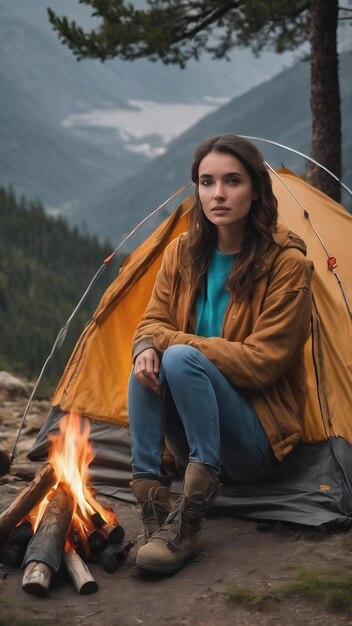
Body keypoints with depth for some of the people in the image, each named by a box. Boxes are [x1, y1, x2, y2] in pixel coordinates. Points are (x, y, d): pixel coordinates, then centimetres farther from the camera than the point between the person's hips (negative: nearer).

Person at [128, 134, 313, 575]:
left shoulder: (286, 263, -14)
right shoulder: (183, 253, 3)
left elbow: (263, 361, -19)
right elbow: (153, 322, 4)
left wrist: (173, 341, -19)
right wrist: (148, 347, -23)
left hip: (260, 440, -5)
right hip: (197, 439, 5)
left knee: (180, 359, -30)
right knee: (147, 367, -25)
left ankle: (185, 525, -32)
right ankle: (154, 515, -30)